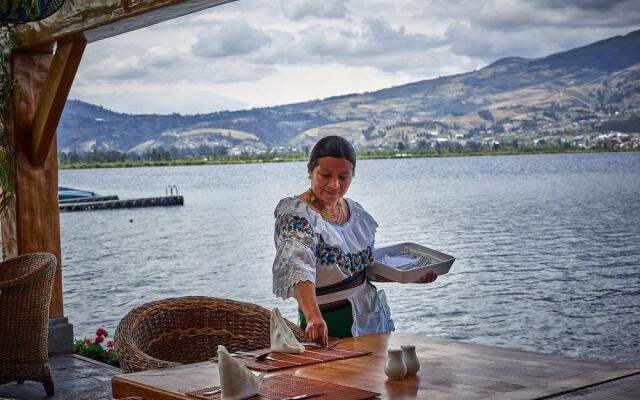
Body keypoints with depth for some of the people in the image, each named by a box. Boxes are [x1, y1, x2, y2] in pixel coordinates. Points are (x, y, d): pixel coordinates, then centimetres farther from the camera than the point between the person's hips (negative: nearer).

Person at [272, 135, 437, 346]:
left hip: (373, 321, 6)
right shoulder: (295, 215, -16)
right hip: (329, 330, -6)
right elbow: (298, 271, -33)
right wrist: (314, 318, -48)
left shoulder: (355, 210, 5)